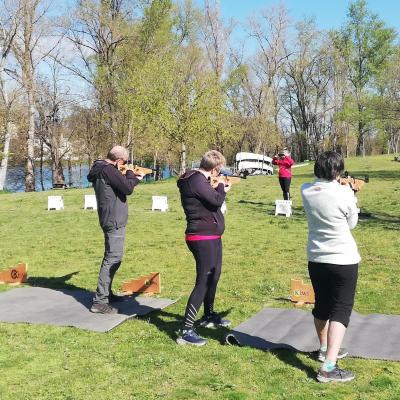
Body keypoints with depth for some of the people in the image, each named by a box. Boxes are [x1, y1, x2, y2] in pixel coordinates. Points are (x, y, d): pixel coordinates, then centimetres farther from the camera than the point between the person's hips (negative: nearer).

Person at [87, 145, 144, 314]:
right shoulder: (108, 170, -19)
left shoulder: (100, 169, 12)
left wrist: (133, 177, 11)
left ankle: (107, 293, 32)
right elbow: (127, 188, -20)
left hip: (109, 219, 11)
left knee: (111, 257, 20)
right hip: (114, 220, -11)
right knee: (113, 259, -10)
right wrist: (131, 174, -2)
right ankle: (99, 301, -10)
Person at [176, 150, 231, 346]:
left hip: (211, 236, 11)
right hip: (203, 238, -11)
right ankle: (186, 331, -10)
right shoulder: (196, 179, -18)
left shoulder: (199, 179, 13)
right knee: (203, 282, -11)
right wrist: (221, 188, -4)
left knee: (213, 277, 23)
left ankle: (209, 316, 41)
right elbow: (216, 201, -22)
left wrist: (219, 189, 8)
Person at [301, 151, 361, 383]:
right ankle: (329, 367, -10)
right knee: (341, 310, -1)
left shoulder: (306, 191, -4)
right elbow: (352, 223, -2)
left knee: (321, 305, 21)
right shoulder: (344, 193, -17)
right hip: (343, 260, -5)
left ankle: (325, 349, 40)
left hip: (316, 259, 6)